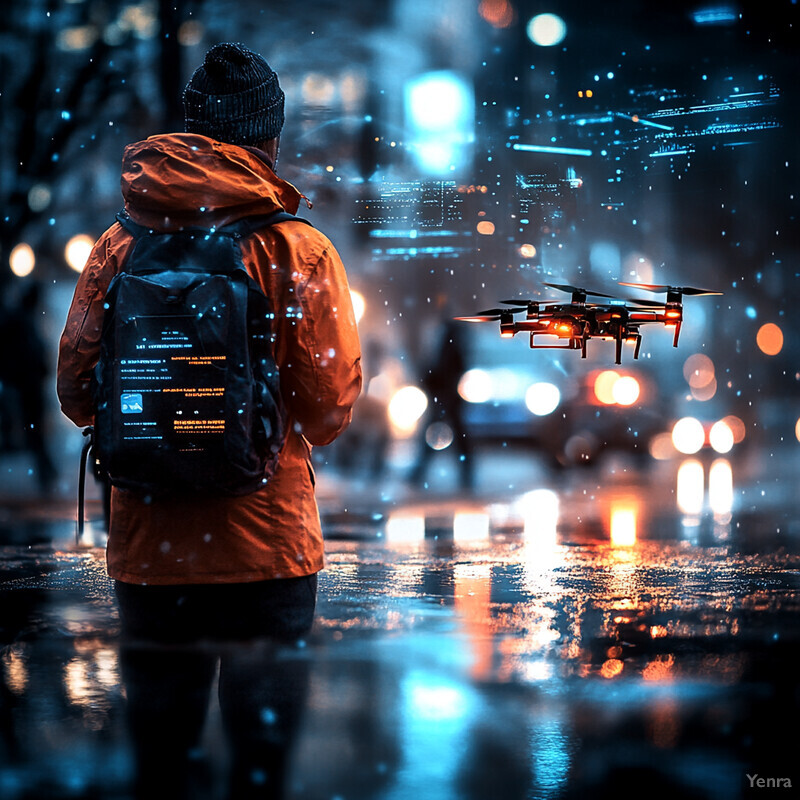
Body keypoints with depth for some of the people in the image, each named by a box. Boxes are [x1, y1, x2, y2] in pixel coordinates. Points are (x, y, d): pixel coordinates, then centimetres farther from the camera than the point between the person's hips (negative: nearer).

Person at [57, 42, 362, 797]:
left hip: (145, 545, 2)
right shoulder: (299, 252, -6)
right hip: (267, 544, -2)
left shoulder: (118, 248, 1)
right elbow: (330, 407, -9)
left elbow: (76, 394, 1)